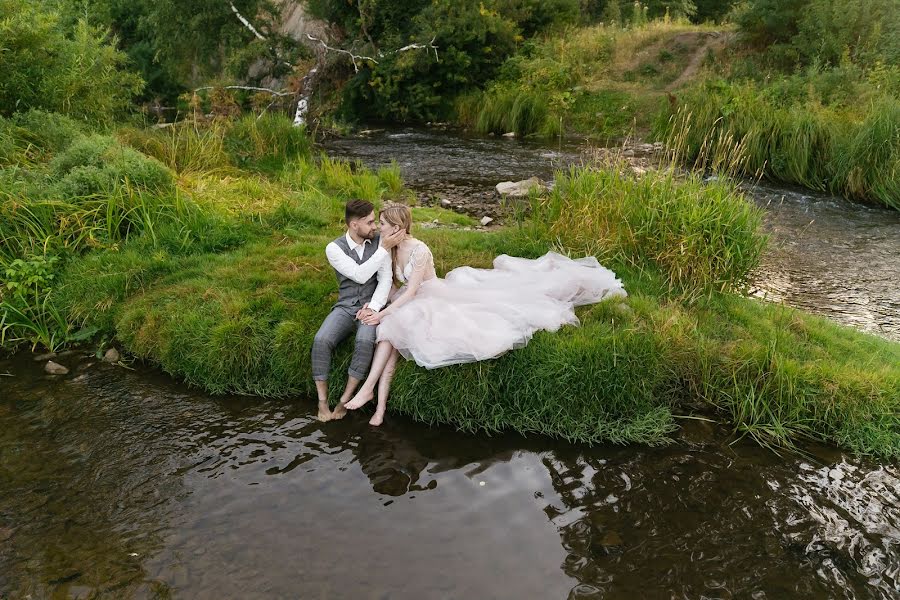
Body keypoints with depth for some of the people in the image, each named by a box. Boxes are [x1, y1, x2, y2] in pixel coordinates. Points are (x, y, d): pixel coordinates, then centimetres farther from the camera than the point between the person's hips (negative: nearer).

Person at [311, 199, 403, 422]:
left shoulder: (379, 241, 0)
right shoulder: (334, 248, -4)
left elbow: (385, 279, -5)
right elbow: (360, 275, -16)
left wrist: (373, 307, -19)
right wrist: (384, 249, -18)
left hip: (371, 306, 0)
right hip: (345, 308, 1)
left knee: (365, 341, -34)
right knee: (321, 341, -29)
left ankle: (344, 400, -20)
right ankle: (322, 401, -17)